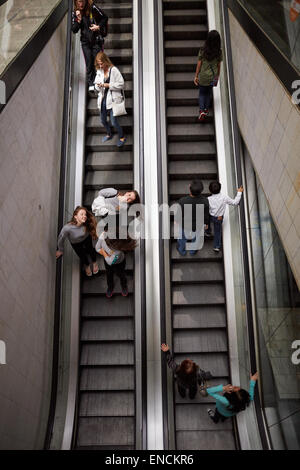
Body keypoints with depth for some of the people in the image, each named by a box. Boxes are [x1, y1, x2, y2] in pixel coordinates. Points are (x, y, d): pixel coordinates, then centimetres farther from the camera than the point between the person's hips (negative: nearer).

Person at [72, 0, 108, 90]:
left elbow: (104, 18, 0)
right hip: (85, 41, 3)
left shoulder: (93, 8, -9)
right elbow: (74, 30, -3)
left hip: (96, 40, -3)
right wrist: (79, 20, -16)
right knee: (89, 63, 1)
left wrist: (99, 26, -14)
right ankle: (91, 84, 7)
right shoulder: (74, 13, 1)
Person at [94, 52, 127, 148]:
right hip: (103, 99, 6)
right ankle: (109, 134, 45)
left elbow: (121, 84, -13)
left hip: (113, 100, -6)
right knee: (103, 120, 18)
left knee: (114, 122, -6)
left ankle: (122, 138, 19)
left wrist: (108, 85, -18)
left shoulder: (114, 70, -12)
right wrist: (98, 86, -11)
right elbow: (96, 84, 14)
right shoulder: (99, 71, 6)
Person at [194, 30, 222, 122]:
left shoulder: (202, 51, -18)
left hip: (203, 77, -2)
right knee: (209, 92, 23)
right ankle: (206, 109, 34)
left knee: (202, 93, 15)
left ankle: (201, 110, 1)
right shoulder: (219, 52, -12)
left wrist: (196, 76, 1)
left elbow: (199, 65, -10)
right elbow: (219, 65, 0)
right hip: (213, 77, 2)